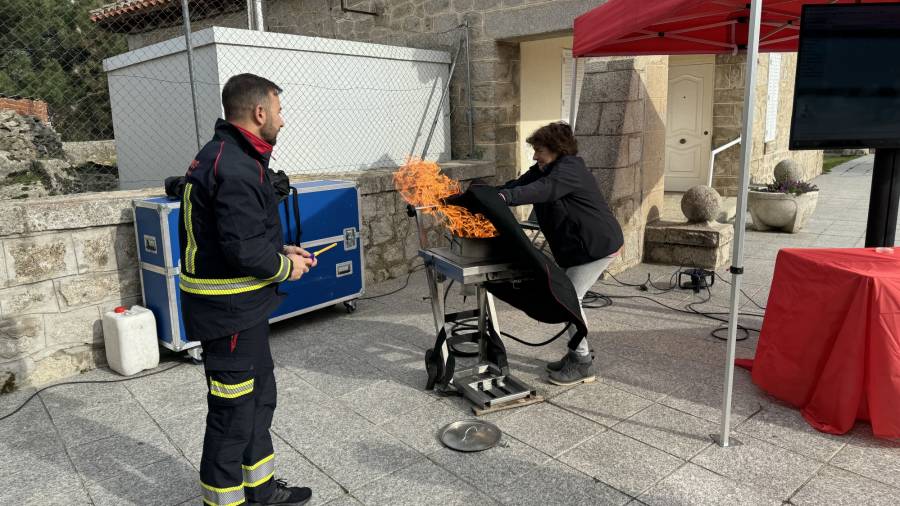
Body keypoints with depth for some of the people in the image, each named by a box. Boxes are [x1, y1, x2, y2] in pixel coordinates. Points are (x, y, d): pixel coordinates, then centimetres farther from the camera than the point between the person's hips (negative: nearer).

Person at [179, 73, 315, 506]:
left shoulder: (222, 156, 12)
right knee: (233, 410, 3)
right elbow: (242, 247, -26)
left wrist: (281, 251, 9)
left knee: (260, 394, 21)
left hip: (242, 305, 11)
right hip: (230, 310, -11)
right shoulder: (235, 167, -22)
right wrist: (285, 267, -10)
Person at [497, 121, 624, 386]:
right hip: (576, 246, 10)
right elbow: (519, 184, -2)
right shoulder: (545, 169, 10)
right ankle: (577, 354, 25)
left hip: (598, 245, -10)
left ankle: (583, 364, 1)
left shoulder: (569, 170, -20)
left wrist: (504, 197, -51)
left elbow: (542, 190, -39)